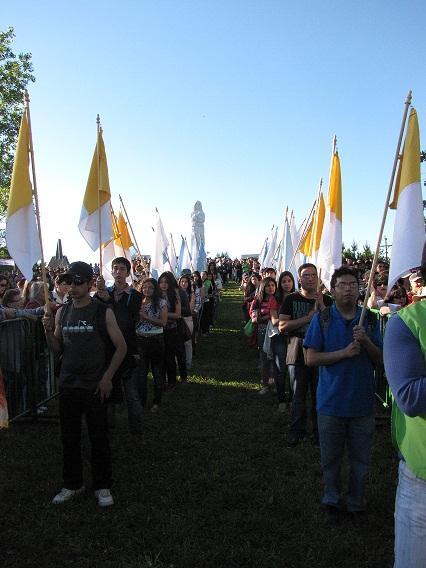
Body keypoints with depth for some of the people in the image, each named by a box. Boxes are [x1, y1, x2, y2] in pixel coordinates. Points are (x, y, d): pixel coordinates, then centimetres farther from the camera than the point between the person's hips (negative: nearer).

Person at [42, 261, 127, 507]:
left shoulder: (103, 312, -9)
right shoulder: (62, 312, 4)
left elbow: (121, 347, -5)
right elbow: (58, 348, 10)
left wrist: (107, 378, -10)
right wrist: (49, 331, -9)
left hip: (95, 386, -4)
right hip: (68, 385, 4)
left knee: (99, 438, 7)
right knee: (69, 438, 14)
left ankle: (103, 486, 25)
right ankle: (73, 484, 33)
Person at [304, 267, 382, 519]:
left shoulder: (370, 320, 1)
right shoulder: (322, 319, -4)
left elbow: (380, 359, 2)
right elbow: (311, 358, -9)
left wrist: (366, 341, -17)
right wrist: (344, 352, -19)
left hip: (362, 400, 1)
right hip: (332, 400, -1)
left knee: (361, 458, 14)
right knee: (331, 457, 13)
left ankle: (357, 501, 35)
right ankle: (332, 498, 35)